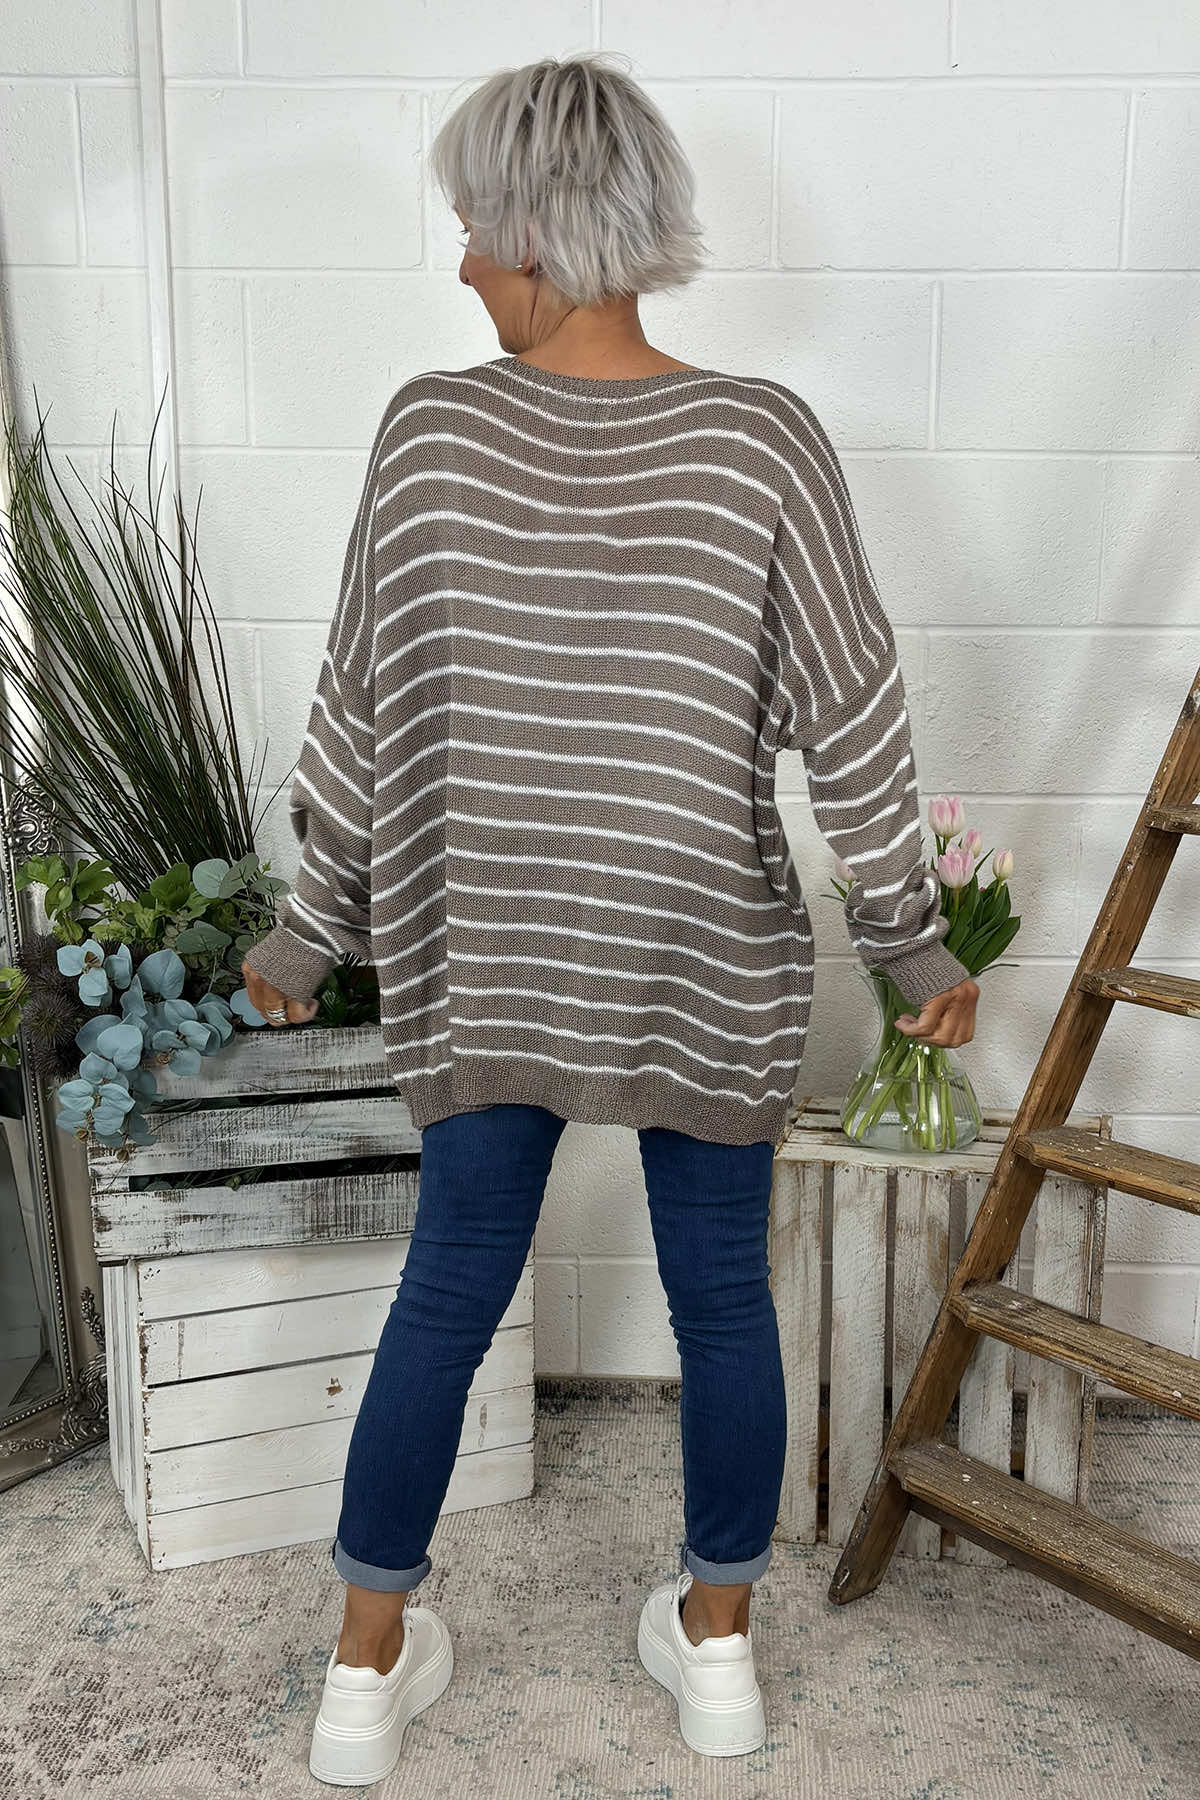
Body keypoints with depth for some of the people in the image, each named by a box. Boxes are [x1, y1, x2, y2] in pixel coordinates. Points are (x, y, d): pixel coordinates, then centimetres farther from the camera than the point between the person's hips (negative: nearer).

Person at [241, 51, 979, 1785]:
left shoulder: (430, 429, -8)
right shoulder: (764, 438, -10)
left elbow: (359, 715, -4)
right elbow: (853, 726, -9)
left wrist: (307, 933, 8)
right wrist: (916, 943, 3)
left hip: (481, 962, 1)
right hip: (712, 967, 0)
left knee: (450, 1284, 16)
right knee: (722, 1293, 17)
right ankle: (716, 1646, 36)